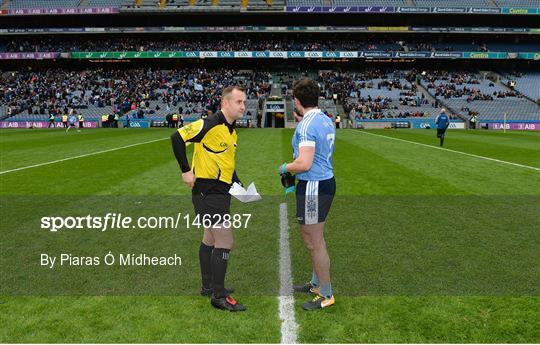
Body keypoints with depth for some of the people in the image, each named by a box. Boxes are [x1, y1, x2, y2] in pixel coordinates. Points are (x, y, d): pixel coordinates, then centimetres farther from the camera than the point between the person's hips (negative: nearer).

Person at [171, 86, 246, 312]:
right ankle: (219, 296, 3)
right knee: (225, 241, -9)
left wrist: (239, 185, 10)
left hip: (221, 192, 10)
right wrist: (186, 171, -18)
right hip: (207, 191, -10)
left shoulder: (232, 131, 12)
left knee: (210, 238, 19)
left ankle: (208, 286, 34)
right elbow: (177, 138, -20)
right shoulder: (209, 124, -16)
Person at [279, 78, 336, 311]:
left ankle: (326, 295, 13)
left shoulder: (306, 126, -20)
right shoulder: (326, 120, 8)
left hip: (313, 187, -10)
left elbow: (304, 164, -28)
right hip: (326, 181, 10)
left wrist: (285, 167, -8)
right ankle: (316, 283, 36)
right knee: (315, 238, 22)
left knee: (314, 242, 1)